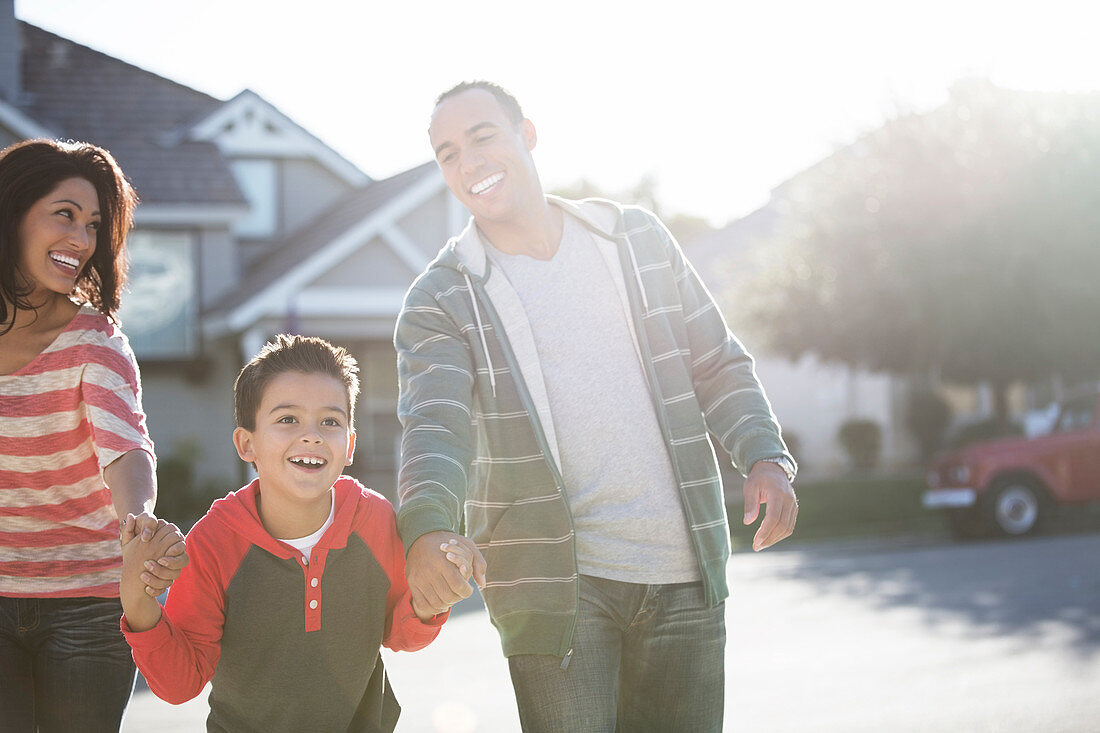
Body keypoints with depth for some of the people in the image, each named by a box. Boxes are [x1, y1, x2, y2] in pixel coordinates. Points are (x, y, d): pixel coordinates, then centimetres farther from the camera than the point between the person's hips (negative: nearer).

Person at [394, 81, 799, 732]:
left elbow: (718, 366, 14)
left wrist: (766, 457, -4)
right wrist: (427, 527, -35)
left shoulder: (638, 239, 9)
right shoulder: (440, 300, 0)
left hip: (684, 577, 3)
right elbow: (435, 425, -15)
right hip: (555, 579, -3)